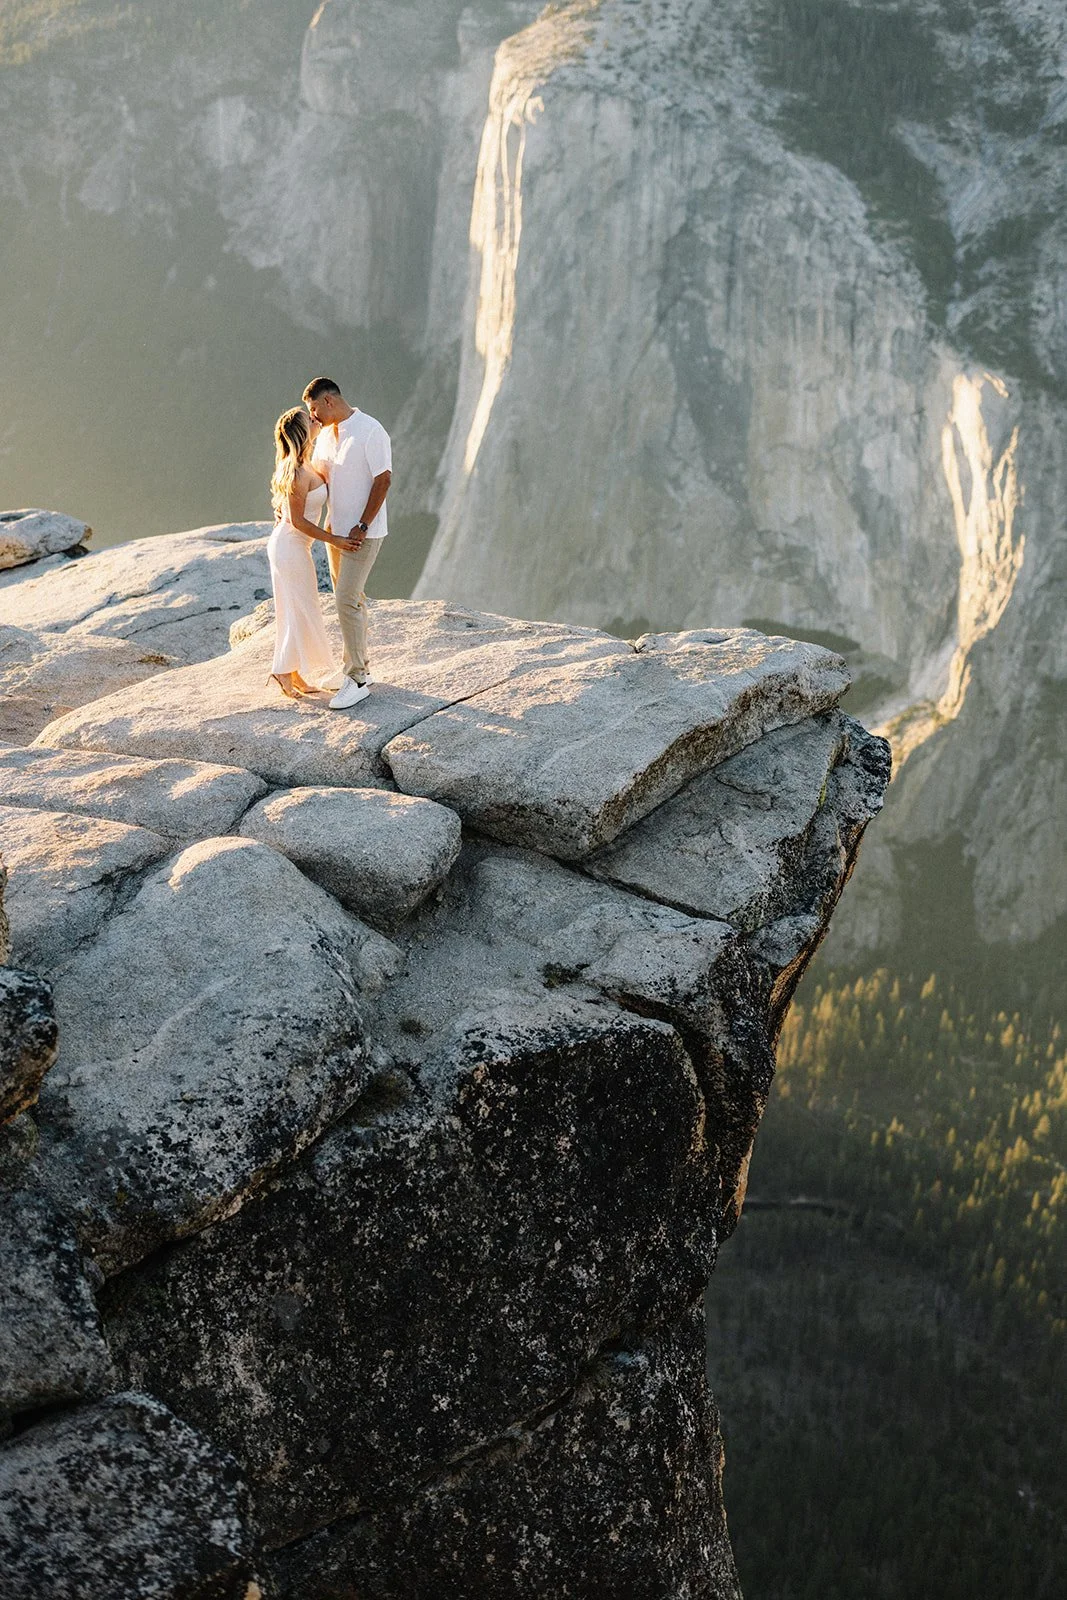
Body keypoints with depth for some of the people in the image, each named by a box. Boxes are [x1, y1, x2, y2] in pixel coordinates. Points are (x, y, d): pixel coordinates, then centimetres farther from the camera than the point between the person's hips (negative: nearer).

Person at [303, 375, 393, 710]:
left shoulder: (370, 431, -16)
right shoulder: (327, 433, 10)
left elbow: (383, 480, -18)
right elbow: (315, 475, 19)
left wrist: (362, 526, -20)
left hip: (363, 533, -8)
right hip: (336, 529, 8)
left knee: (347, 600, -13)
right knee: (350, 599, 14)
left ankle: (358, 680, -8)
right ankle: (359, 667, 25)